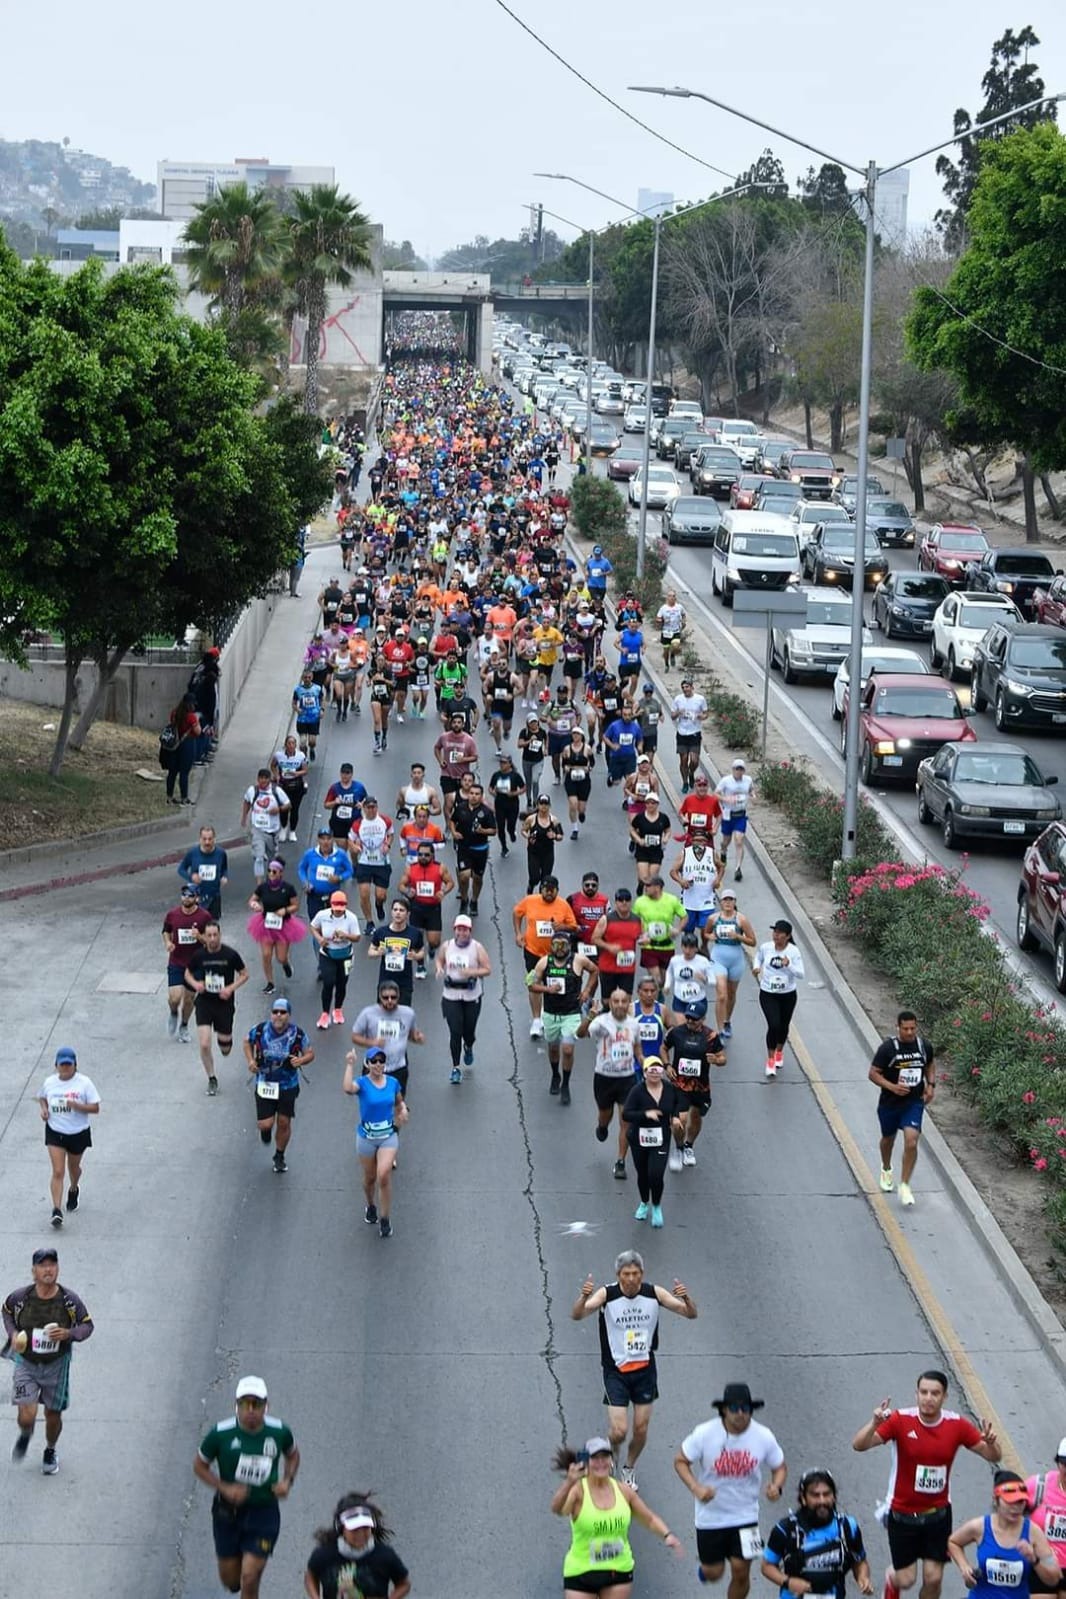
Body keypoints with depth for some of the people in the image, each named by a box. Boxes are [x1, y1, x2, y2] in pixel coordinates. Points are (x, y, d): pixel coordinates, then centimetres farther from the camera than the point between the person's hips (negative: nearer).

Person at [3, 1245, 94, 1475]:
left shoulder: (70, 1300, -14)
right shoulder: (20, 1297, -13)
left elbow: (87, 1325, -1)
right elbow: (6, 1310, 10)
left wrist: (69, 1334, -21)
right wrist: (12, 1333, -7)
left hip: (56, 1365, 1)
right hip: (26, 1363, -1)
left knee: (53, 1415, 12)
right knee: (27, 1417, -13)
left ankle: (50, 1452, 42)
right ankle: (25, 1435, 25)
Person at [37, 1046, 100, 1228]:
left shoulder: (84, 1083, -13)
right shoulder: (49, 1082, -4)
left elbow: (95, 1108, -13)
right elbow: (42, 1097, 17)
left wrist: (76, 1105, -29)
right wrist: (43, 1108, -4)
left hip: (78, 1133, 0)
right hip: (55, 1132, 0)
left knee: (73, 1168, 21)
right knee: (58, 1172, -10)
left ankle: (74, 1189, 54)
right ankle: (57, 1210, -12)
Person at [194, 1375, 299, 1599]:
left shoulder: (280, 1431, -9)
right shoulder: (220, 1433, -15)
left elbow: (293, 1455, 13)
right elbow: (199, 1466, -2)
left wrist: (287, 1481, -6)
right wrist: (225, 1488, -17)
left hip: (264, 1512, 0)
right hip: (227, 1512, 0)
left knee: (250, 1580, -8)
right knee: (230, 1580, 10)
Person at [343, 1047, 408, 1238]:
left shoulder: (393, 1082, -2)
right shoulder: (362, 1083, -13)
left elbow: (399, 1102, 16)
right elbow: (348, 1088, -38)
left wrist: (403, 1110, -6)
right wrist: (350, 1065, -36)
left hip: (388, 1136, 0)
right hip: (366, 1137, 0)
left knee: (384, 1175, -17)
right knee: (369, 1178, 16)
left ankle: (385, 1218, -2)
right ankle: (371, 1206, 47)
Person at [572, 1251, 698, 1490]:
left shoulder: (654, 1293, -8)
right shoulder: (607, 1294, -16)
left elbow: (691, 1314, -7)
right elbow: (577, 1315, -28)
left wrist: (686, 1298, -30)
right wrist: (584, 1297, -50)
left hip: (645, 1369, 3)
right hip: (616, 1370, -3)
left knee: (641, 1430, 8)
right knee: (619, 1431, -10)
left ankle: (629, 1469, 37)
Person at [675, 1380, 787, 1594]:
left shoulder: (763, 1436, -13)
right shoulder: (705, 1434, -18)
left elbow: (780, 1467, 2)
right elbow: (680, 1461, -8)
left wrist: (776, 1487, -20)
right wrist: (695, 1488, -25)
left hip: (746, 1515, 1)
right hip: (710, 1515, -1)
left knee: (741, 1571, -1)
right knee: (713, 1573, 10)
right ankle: (706, 1565, 48)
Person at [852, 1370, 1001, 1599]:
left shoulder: (956, 1425, -10)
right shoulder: (901, 1420, -17)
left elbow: (993, 1457, -5)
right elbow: (859, 1445, -23)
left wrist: (990, 1443, -29)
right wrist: (874, 1423, -43)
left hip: (938, 1513, 2)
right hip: (902, 1513, -2)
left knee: (933, 1578, 1)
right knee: (906, 1579, 3)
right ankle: (892, 1578, 40)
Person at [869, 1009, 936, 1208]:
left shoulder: (924, 1046, -6)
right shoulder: (887, 1048, -18)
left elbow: (930, 1066, 14)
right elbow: (873, 1073, -13)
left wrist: (931, 1085, -3)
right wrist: (892, 1087, -27)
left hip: (914, 1102, 1)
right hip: (890, 1102, -1)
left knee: (911, 1142, -15)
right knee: (888, 1138, 21)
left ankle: (904, 1186, -2)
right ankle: (886, 1170, 52)